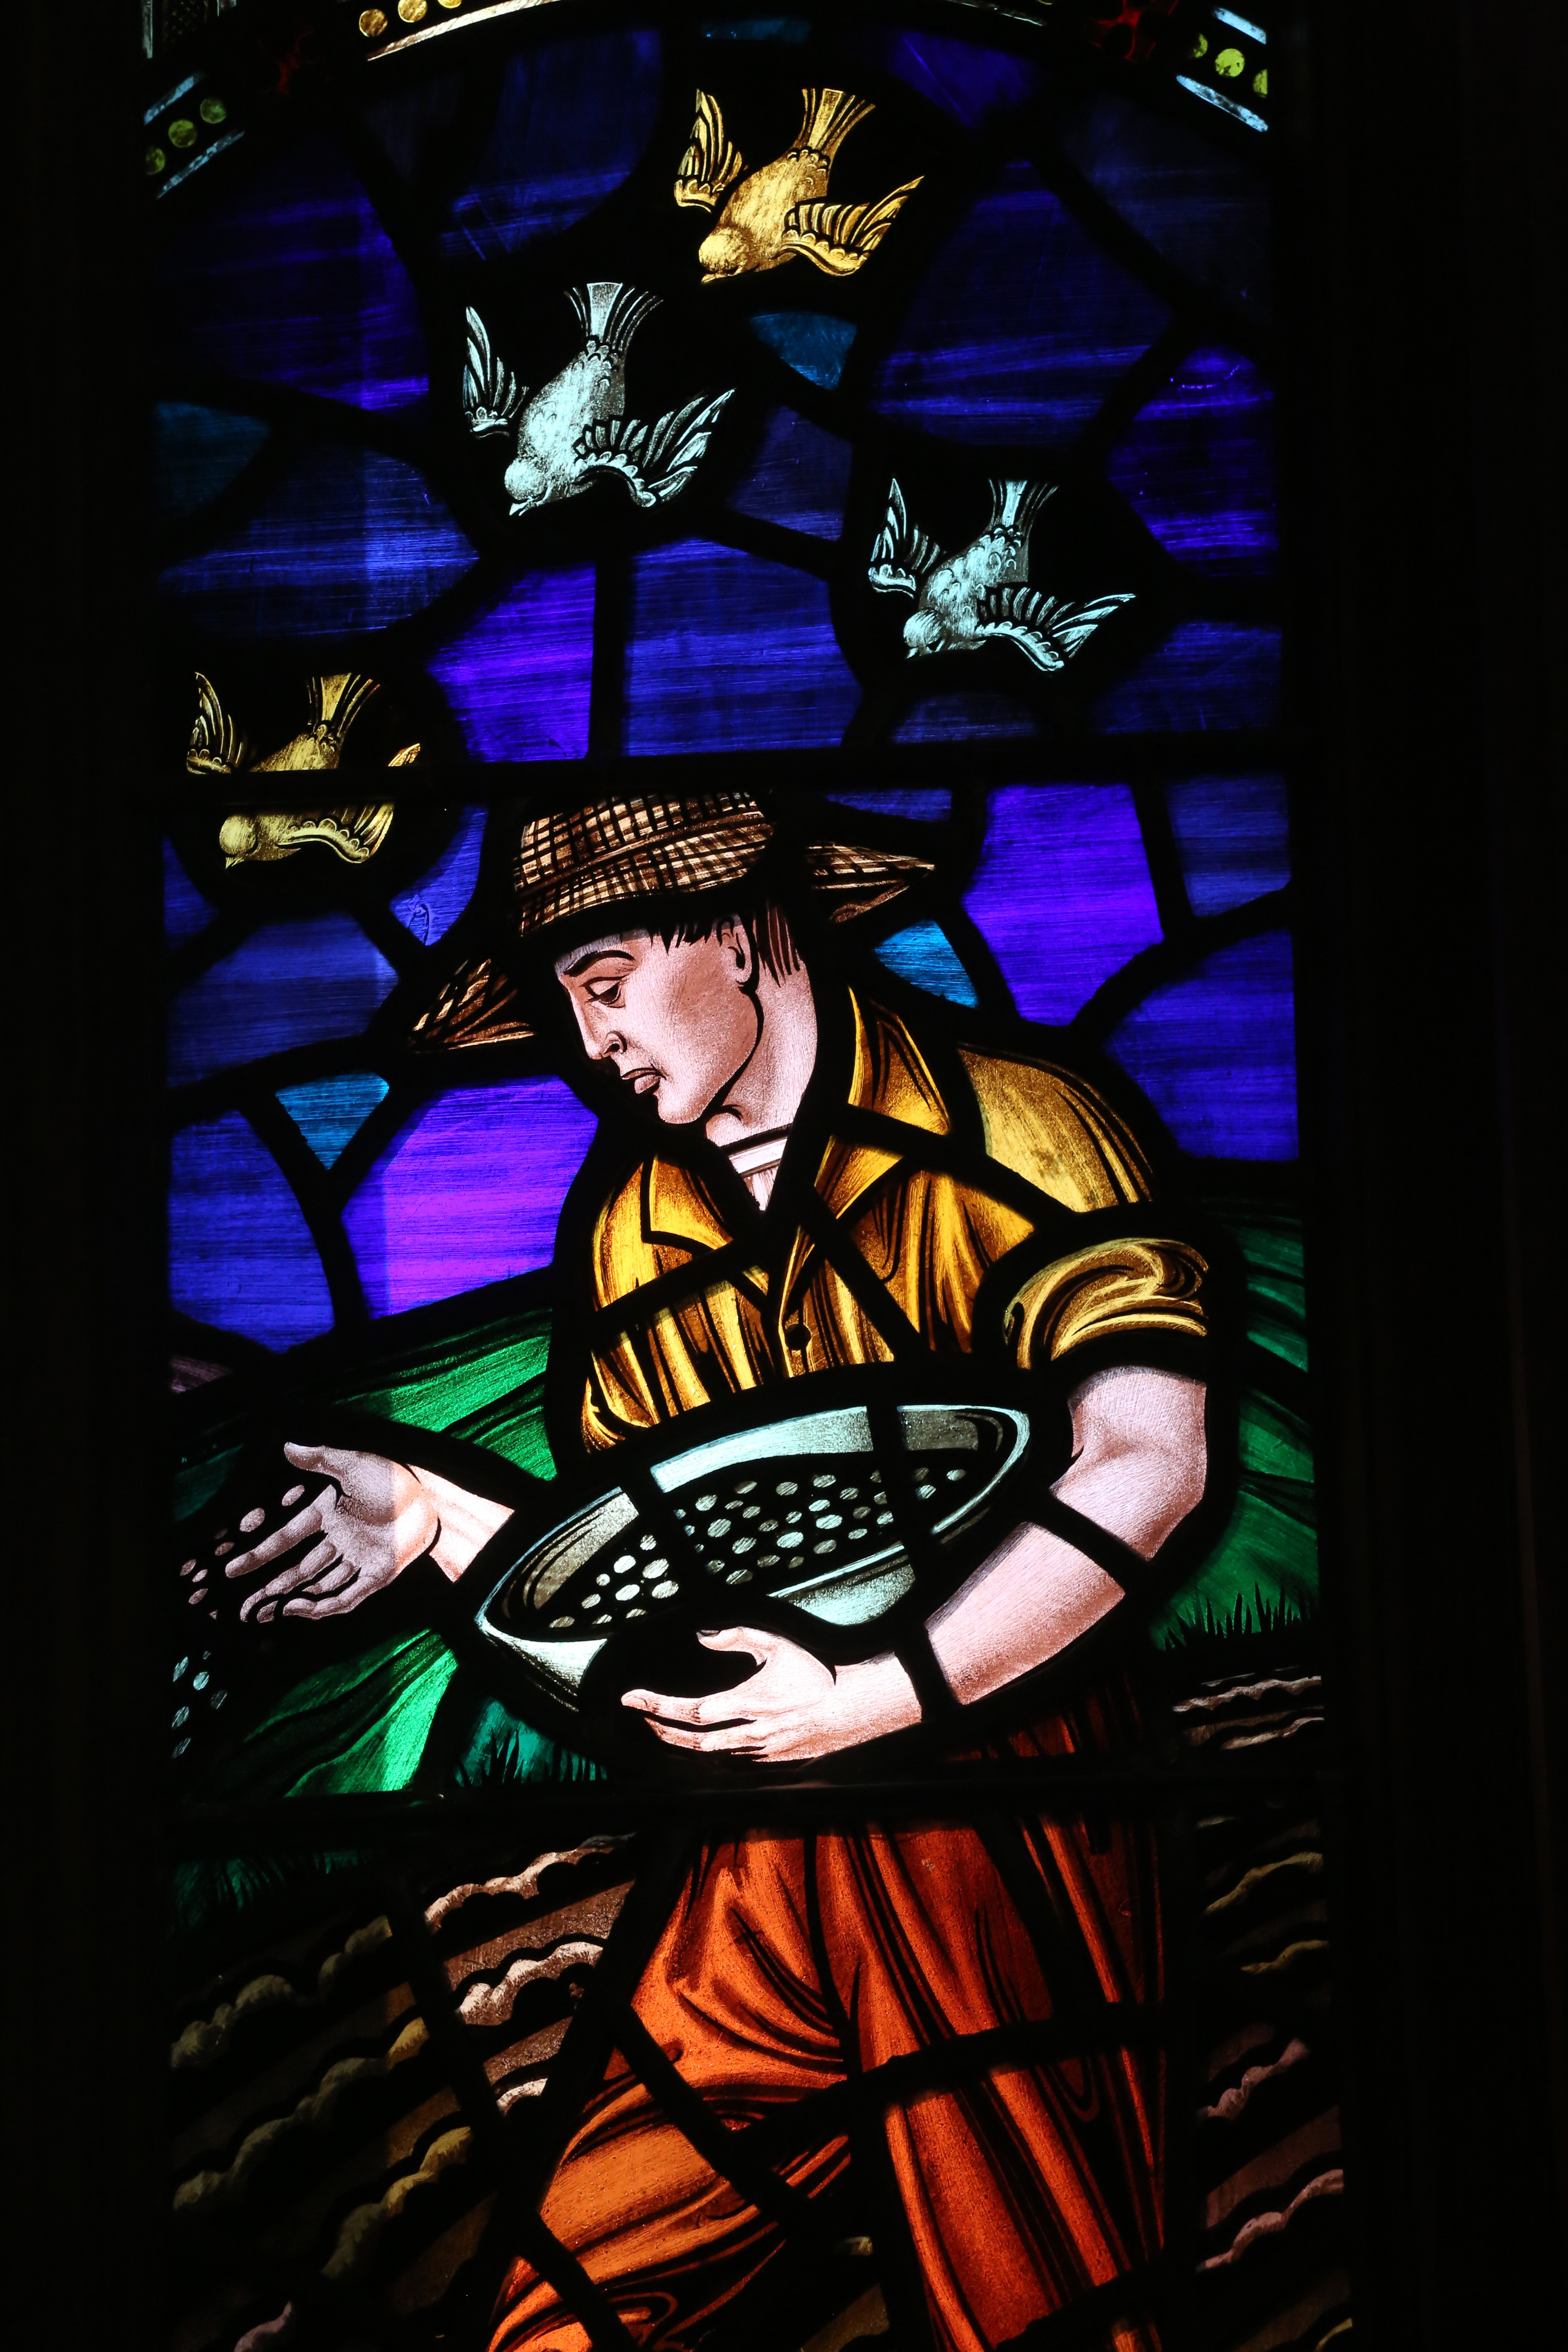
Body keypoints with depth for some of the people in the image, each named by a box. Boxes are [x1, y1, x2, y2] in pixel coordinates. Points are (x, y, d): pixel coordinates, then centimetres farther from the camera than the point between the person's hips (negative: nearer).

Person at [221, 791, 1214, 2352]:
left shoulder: (1001, 1127, -7)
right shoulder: (620, 1230, 11)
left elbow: (1148, 1464, -18)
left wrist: (876, 1698, -24)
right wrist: (437, 1520, -1)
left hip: (1002, 1820, -5)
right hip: (767, 1856, 5)